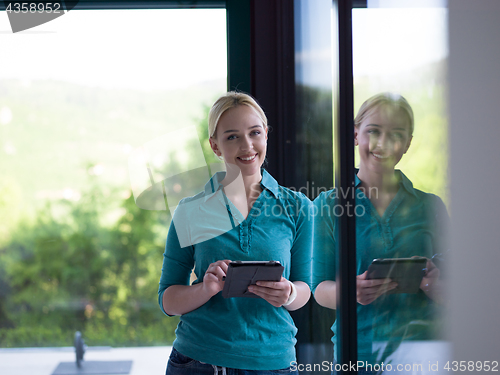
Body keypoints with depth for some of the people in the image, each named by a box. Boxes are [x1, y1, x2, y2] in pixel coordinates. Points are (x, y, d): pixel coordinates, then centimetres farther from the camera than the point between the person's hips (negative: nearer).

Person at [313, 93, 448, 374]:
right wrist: (351, 291, -22)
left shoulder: (431, 206, 7)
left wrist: (432, 284, -16)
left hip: (419, 349, 1)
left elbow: (448, 294, 7)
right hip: (358, 349, -1)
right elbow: (320, 289, -1)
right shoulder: (327, 205, 3)